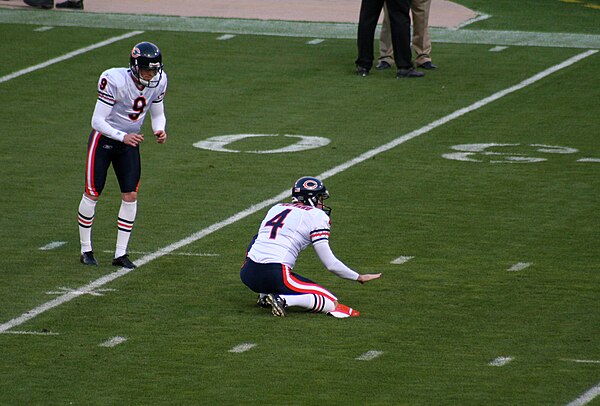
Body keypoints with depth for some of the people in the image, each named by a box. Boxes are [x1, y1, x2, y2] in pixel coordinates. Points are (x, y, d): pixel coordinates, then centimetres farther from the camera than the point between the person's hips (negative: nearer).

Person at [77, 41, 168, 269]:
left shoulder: (158, 82, -10)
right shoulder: (114, 80, -28)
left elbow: (158, 114, 6)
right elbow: (97, 121, -26)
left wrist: (159, 130, -17)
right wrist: (123, 137, -38)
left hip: (130, 141, 5)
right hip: (104, 139, -5)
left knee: (130, 196, -3)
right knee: (92, 194, -1)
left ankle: (121, 254, 4)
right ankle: (86, 250, 14)